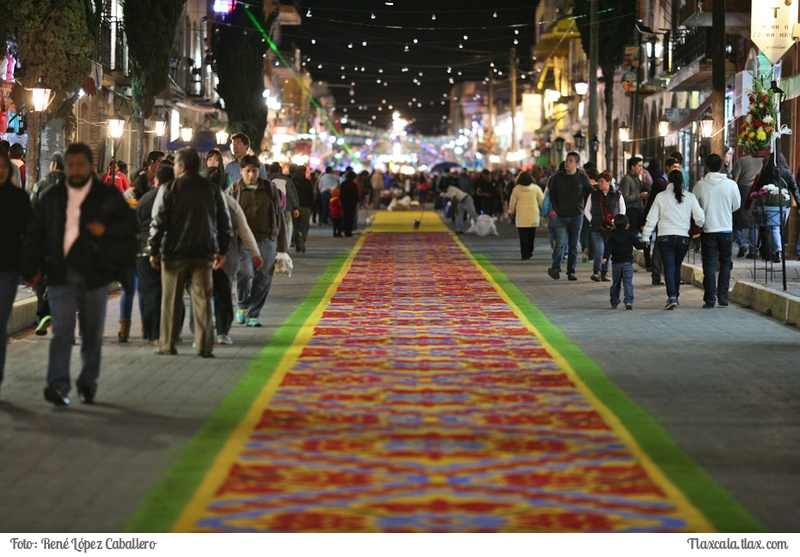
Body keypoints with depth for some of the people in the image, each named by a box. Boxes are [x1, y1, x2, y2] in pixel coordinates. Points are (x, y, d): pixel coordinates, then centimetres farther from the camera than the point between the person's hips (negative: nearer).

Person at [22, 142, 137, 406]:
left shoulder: (108, 196, 5)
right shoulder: (52, 197, 10)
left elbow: (129, 223, 5)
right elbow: (35, 234, 12)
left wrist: (106, 230, -13)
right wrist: (32, 267, 4)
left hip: (94, 275, 0)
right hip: (60, 275, 0)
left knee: (92, 335, 9)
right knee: (62, 331, -12)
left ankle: (88, 384, 22)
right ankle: (58, 385, -19)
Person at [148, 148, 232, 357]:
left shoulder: (169, 188, -4)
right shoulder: (212, 189, 7)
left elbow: (158, 221, -6)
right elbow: (224, 221, 11)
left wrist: (154, 250, 0)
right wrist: (222, 250, 17)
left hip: (174, 252, -2)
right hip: (204, 253, 3)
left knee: (171, 300, 5)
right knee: (202, 298, 2)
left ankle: (167, 344, 9)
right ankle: (204, 345, -2)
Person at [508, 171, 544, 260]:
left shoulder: (516, 189, -2)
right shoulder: (536, 188, -2)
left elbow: (512, 202, 7)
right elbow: (542, 201, 4)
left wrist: (511, 212, 23)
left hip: (521, 216, -1)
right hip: (533, 216, 1)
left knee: (523, 236, 0)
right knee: (531, 235, 15)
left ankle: (525, 255, -3)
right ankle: (529, 252, 20)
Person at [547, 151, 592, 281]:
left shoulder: (582, 178, 2)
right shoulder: (557, 177, 3)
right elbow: (552, 194, 10)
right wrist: (556, 208, -1)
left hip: (576, 216, 1)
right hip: (561, 216, -1)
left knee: (574, 245, 5)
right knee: (560, 243, -14)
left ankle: (571, 271, 10)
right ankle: (556, 269, -18)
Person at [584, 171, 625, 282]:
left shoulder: (617, 195, 5)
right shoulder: (593, 194, 8)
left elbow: (622, 210, 13)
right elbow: (586, 210, 15)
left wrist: (615, 221, 0)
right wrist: (591, 221, 3)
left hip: (611, 227, 0)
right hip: (597, 227, 0)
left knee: (608, 250, 3)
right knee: (599, 249, -14)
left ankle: (604, 273, 13)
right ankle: (596, 271, -8)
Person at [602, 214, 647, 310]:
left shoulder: (612, 235, 2)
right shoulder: (630, 235, 1)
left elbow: (608, 247, -10)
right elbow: (639, 245, 4)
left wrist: (605, 257, -20)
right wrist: (644, 243, 25)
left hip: (616, 263, 1)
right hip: (627, 262, -1)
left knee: (615, 284, 12)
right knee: (628, 283, -6)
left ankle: (614, 303, 17)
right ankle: (628, 301, -22)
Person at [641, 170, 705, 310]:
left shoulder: (661, 196, 1)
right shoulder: (690, 197, 3)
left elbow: (652, 218, 1)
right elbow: (700, 217, 1)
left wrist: (646, 236, 7)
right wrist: (699, 228, 22)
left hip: (665, 237, -2)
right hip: (683, 237, 2)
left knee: (669, 268, -4)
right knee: (677, 267, 17)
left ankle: (672, 297, -20)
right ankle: (675, 297, 23)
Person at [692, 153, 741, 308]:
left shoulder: (700, 185, -6)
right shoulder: (731, 184, -5)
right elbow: (736, 205, 8)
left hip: (708, 230, -1)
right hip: (726, 230, 1)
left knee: (709, 265, 4)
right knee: (725, 263, 15)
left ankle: (710, 299, 0)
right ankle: (723, 297, 10)